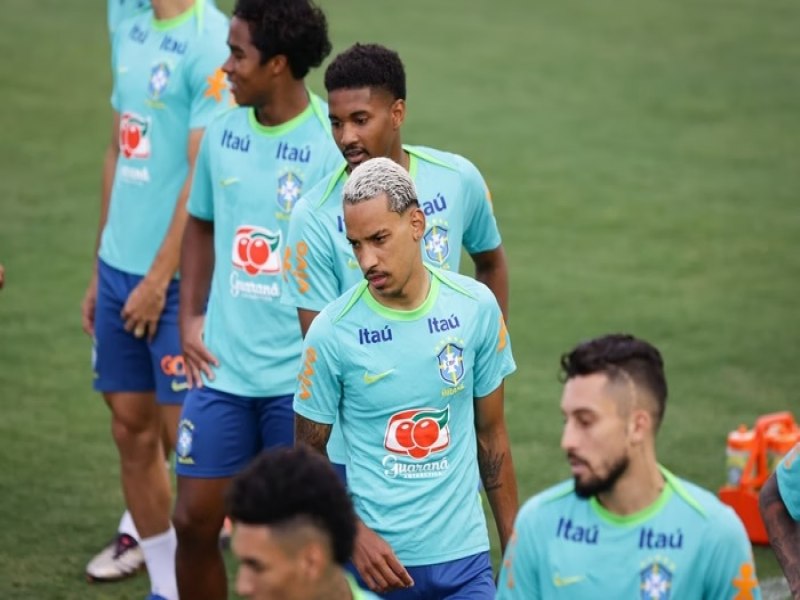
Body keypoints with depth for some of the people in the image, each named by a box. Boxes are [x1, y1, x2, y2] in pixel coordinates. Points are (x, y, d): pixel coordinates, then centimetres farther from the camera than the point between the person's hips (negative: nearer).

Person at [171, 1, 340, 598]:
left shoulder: (334, 145, -14)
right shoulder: (224, 134, 4)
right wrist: (191, 319, 7)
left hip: (300, 378, -5)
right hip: (222, 369, 5)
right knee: (194, 521, 7)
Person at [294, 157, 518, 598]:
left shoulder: (476, 306, -1)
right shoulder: (331, 331, -9)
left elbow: (491, 434, 8)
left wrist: (514, 549, 8)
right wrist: (356, 537, -14)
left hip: (465, 558, 2)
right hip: (376, 561, -2)